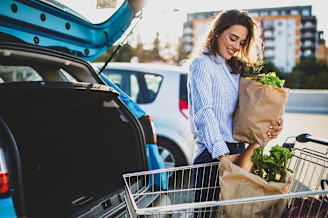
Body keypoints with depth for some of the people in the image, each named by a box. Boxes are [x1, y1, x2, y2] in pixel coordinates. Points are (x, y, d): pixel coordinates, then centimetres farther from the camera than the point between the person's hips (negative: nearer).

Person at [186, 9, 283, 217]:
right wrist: (222, 153, -28)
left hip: (238, 151, 7)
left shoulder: (236, 69, 19)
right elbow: (204, 112, -18)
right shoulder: (202, 63, -5)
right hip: (212, 155, -7)